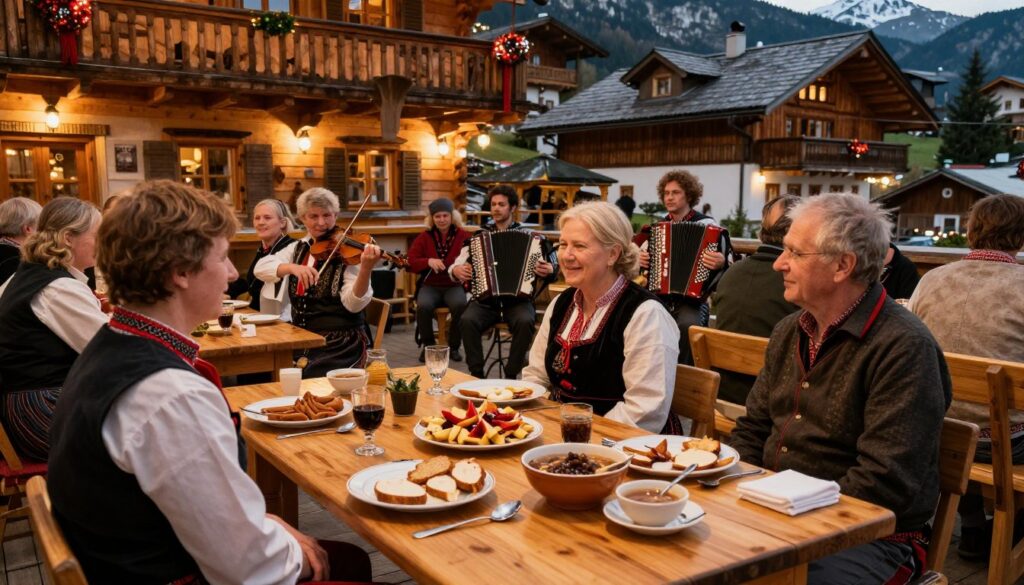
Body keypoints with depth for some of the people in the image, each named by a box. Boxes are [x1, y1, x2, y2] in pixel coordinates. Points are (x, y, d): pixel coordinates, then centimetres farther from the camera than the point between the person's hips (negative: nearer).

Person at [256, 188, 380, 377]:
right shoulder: (299, 248, 9)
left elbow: (353, 304, -19)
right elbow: (260, 268, -4)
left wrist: (365, 269, -36)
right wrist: (292, 267, -22)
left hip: (341, 344, -5)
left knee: (305, 381, -25)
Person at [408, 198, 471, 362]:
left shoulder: (464, 236, 2)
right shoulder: (424, 237, 8)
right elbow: (410, 262, 2)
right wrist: (428, 261, -18)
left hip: (454, 285, -1)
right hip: (430, 286, 1)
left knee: (460, 305, -34)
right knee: (423, 306, -31)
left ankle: (454, 346, -10)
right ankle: (428, 345, -6)